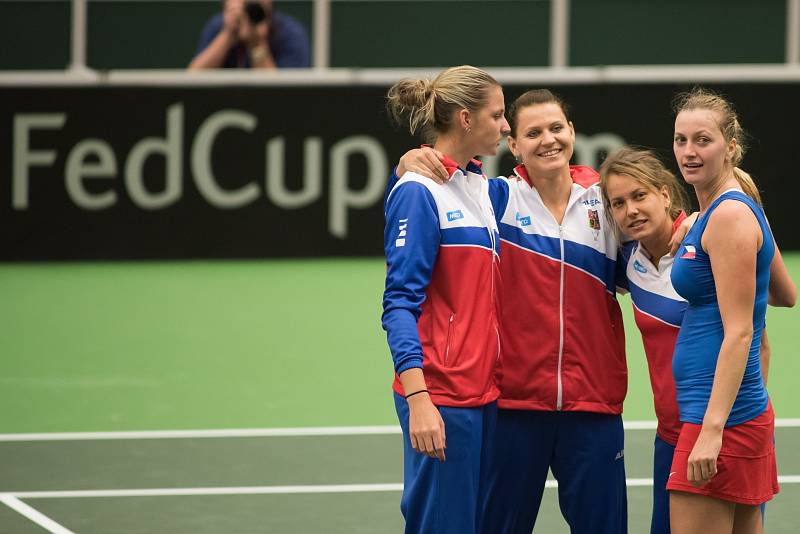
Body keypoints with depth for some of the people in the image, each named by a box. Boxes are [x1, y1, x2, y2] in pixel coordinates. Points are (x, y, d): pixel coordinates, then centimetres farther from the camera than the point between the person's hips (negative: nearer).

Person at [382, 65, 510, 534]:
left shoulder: (483, 188, 14)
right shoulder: (418, 191, -10)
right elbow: (400, 302, -15)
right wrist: (418, 400, -23)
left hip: (484, 393, 8)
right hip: (441, 398, -8)